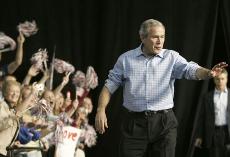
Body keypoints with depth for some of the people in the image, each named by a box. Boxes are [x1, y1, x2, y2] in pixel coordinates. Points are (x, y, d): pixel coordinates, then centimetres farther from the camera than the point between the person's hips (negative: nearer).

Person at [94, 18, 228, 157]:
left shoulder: (171, 57, 1)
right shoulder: (126, 59, 4)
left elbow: (190, 70, -16)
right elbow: (110, 86, 9)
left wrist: (209, 73, -37)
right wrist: (101, 110, -5)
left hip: (164, 121, 0)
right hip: (134, 123, 0)